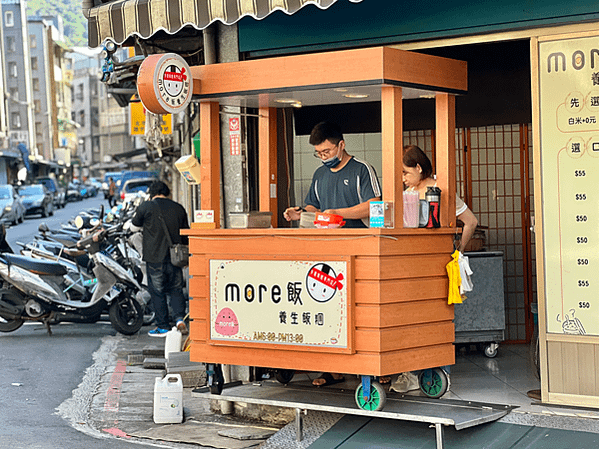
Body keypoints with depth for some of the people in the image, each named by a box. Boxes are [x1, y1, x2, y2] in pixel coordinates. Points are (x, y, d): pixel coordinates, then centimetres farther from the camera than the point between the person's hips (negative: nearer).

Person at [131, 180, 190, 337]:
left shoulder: (146, 207, -6)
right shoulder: (178, 208, 6)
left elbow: (134, 226, 8)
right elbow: (185, 233, 13)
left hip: (155, 257, -3)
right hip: (175, 257, 4)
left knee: (157, 292, 6)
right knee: (176, 289, 15)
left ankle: (163, 327, 10)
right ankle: (180, 318, -3)